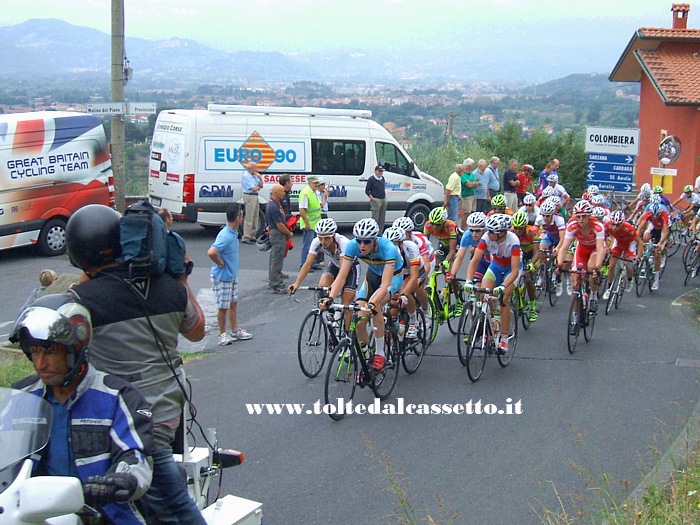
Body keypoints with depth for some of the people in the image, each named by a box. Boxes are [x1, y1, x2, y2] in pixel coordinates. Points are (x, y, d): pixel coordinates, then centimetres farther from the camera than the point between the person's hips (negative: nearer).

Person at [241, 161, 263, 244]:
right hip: (249, 196, -9)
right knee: (249, 218, -9)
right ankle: (245, 238, -7)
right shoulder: (246, 176, -14)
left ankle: (252, 237, 22)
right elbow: (253, 189, -19)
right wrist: (258, 187, 2)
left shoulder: (254, 176, 12)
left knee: (255, 217, 14)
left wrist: (260, 178, -1)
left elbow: (261, 186, 14)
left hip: (255, 196, 9)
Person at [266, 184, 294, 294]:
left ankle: (273, 281, 27)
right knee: (277, 260, -7)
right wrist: (289, 233, -9)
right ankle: (275, 286, -3)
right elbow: (279, 225, -21)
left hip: (276, 234, 11)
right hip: (278, 234, -11)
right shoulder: (273, 206, -23)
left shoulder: (276, 203, 9)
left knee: (274, 258, 17)